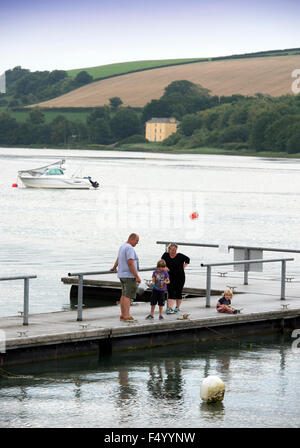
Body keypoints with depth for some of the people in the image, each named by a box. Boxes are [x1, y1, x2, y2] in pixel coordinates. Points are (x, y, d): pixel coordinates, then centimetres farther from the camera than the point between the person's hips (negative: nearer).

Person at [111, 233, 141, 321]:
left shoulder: (122, 247, 15)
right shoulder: (129, 248, -16)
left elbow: (118, 259, 33)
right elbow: (130, 263, -23)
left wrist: (114, 267, 52)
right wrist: (137, 277, -22)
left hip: (122, 275, 10)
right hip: (129, 276, -10)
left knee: (124, 295, 12)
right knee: (128, 296, -11)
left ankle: (123, 315, 13)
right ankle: (127, 316, -16)